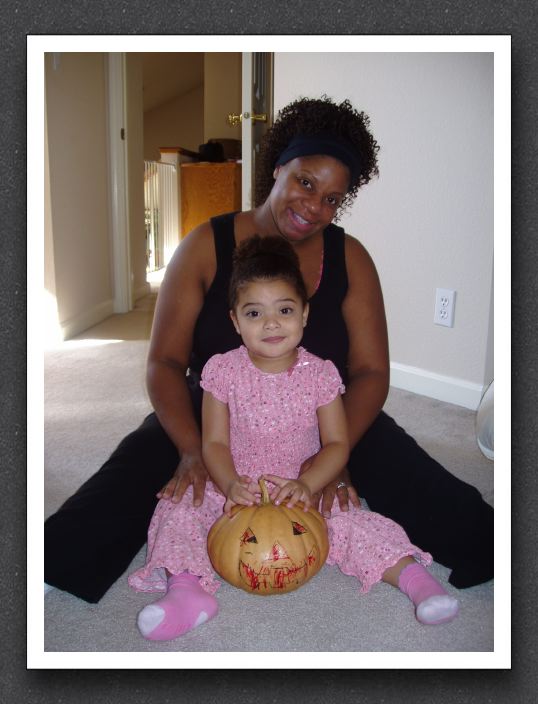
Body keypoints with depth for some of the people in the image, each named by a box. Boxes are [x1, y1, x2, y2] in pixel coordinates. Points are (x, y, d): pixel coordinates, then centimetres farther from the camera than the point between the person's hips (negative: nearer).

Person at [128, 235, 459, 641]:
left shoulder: (320, 374, -8)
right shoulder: (222, 371, -8)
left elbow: (337, 444, -8)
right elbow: (214, 443, -7)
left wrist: (307, 484, -27)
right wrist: (231, 485, -27)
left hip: (303, 490, 0)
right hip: (235, 490, 1)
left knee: (351, 520, -23)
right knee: (179, 510, -21)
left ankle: (412, 575, -17)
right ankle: (186, 586, -30)